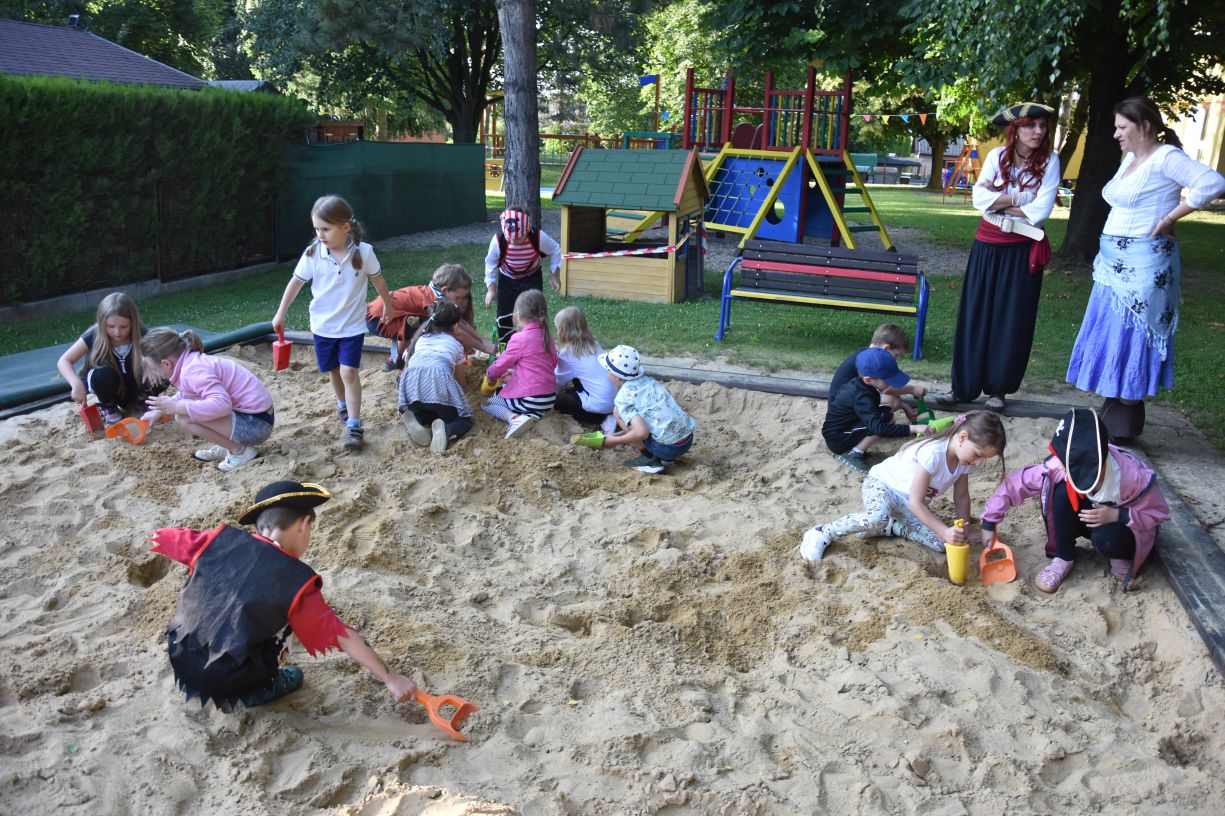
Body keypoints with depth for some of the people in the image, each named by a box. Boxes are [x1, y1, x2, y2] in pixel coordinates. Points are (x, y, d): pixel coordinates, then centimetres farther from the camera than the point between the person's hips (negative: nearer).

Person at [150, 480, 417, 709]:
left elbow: (170, 538, 17)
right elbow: (340, 635, -17)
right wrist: (390, 677, -13)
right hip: (226, 683, -5)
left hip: (180, 663, 5)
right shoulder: (295, 580, -15)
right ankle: (258, 690, 15)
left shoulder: (222, 540, -3)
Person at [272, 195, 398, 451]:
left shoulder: (363, 252, -16)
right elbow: (296, 282, -1)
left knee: (349, 371, -13)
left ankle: (354, 425, -9)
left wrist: (388, 305, 15)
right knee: (334, 371, 16)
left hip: (352, 325, -2)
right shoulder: (313, 253, -13)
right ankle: (343, 404, 43)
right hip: (323, 325, 3)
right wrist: (281, 313, 3)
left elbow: (378, 280, 1)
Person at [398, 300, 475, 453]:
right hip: (439, 377, -3)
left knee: (424, 412, 33)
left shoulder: (421, 337, 34)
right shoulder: (455, 343, 28)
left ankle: (415, 421, -4)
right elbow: (460, 381, 38)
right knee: (464, 420, 17)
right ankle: (446, 431, -18)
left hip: (411, 378, 3)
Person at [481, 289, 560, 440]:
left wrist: (490, 375, 19)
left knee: (486, 404, 10)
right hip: (550, 399, 7)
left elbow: (500, 364, -5)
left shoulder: (520, 338, -14)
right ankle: (535, 415, 2)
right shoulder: (546, 337, 6)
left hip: (529, 399, -7)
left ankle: (514, 418, -17)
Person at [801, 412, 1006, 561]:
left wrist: (961, 530, -7)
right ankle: (822, 533, -23)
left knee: (941, 543, -14)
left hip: (908, 504, 8)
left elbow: (961, 496, 2)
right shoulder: (933, 453, -34)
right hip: (881, 484, -7)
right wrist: (945, 531, -37)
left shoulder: (966, 456, -11)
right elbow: (915, 503, -31)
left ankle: (892, 527, 5)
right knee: (879, 517, -42)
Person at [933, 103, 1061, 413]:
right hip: (988, 246, 2)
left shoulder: (1049, 161, -5)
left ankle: (998, 389, 16)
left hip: (1022, 250, -2)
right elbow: (979, 198, -9)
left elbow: (1041, 210, -15)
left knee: (1012, 322, 4)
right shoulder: (997, 156, -1)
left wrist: (997, 201, -10)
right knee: (974, 317, 4)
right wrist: (1015, 198, -14)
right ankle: (963, 387, 12)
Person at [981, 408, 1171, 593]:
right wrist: (989, 523, -16)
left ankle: (1121, 555, 0)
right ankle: (1064, 557, -10)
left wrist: (1117, 515, -33)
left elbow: (1160, 513, -17)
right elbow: (1014, 483, -20)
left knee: (1106, 540, -38)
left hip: (1124, 524, -3)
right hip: (1087, 518, 3)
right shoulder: (1059, 466, -30)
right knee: (1061, 492, -29)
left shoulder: (1131, 475, -35)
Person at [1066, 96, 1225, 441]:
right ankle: (1111, 417, 23)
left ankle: (1124, 428, 8)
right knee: (1109, 339, 12)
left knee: (1130, 342, -2)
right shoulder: (1130, 158, 13)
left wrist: (1168, 220, -19)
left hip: (1141, 266, -9)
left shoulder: (1165, 157, -13)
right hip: (1115, 263, 9)